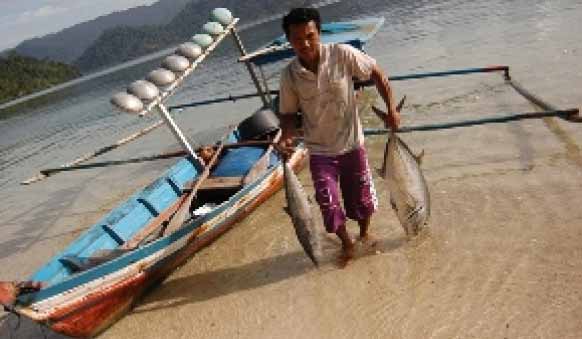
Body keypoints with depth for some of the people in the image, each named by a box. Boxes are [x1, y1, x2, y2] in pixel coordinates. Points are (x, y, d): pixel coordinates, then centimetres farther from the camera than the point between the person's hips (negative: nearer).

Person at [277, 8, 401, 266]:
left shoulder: (342, 54, -17)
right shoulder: (289, 75, -12)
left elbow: (377, 73, -5)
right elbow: (288, 113, 0)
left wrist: (391, 109, -11)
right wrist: (287, 137, -18)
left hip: (351, 143, 0)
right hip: (319, 151, 0)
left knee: (362, 196, 12)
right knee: (329, 203, -2)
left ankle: (364, 234, 44)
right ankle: (346, 244, 29)